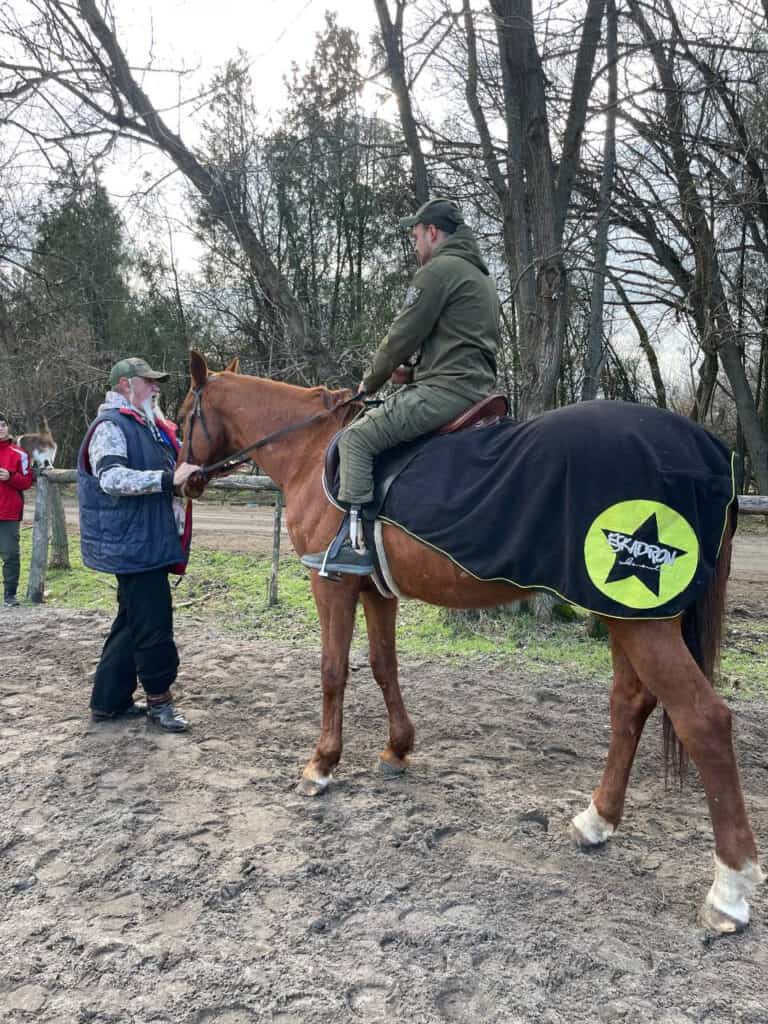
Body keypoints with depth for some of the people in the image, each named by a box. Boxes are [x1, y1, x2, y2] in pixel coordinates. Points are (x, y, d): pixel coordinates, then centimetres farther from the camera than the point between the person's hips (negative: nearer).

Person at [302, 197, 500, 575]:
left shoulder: (439, 268, -6)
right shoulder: (480, 275, 26)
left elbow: (402, 337, -8)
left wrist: (369, 383, 7)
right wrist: (414, 369, 16)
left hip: (446, 390, -11)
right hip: (478, 389, 11)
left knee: (356, 438, -12)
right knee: (374, 421, 27)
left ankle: (354, 542, -19)